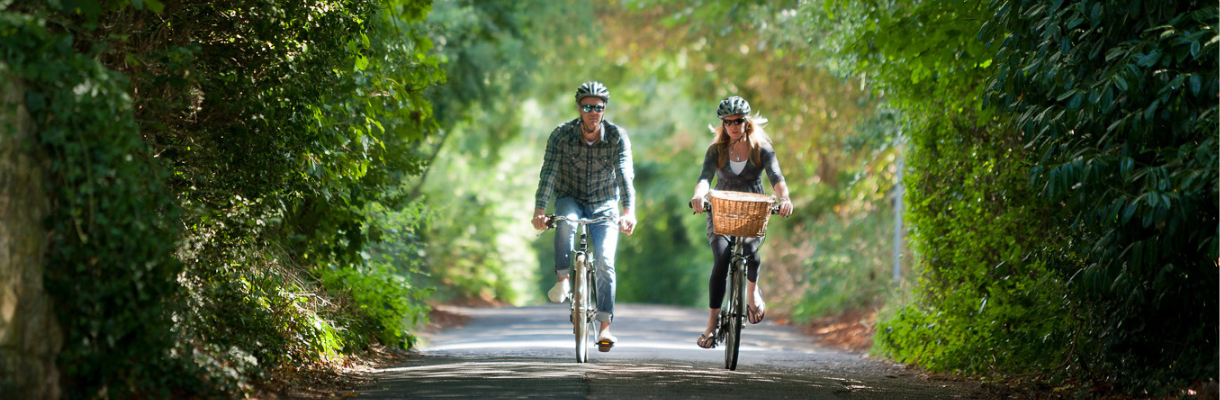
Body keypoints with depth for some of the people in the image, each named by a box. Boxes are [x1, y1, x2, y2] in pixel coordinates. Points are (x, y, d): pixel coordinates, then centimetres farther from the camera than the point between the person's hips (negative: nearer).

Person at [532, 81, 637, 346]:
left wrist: (629, 212, -42)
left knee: (605, 261, -15)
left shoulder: (617, 137, -16)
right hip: (570, 200, 0)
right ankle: (562, 280, -23)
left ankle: (604, 326, -12)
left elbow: (625, 175, -26)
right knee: (566, 222, -36)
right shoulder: (562, 135, -15)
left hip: (604, 205, 0)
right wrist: (539, 210, -36)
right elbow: (549, 173, -22)